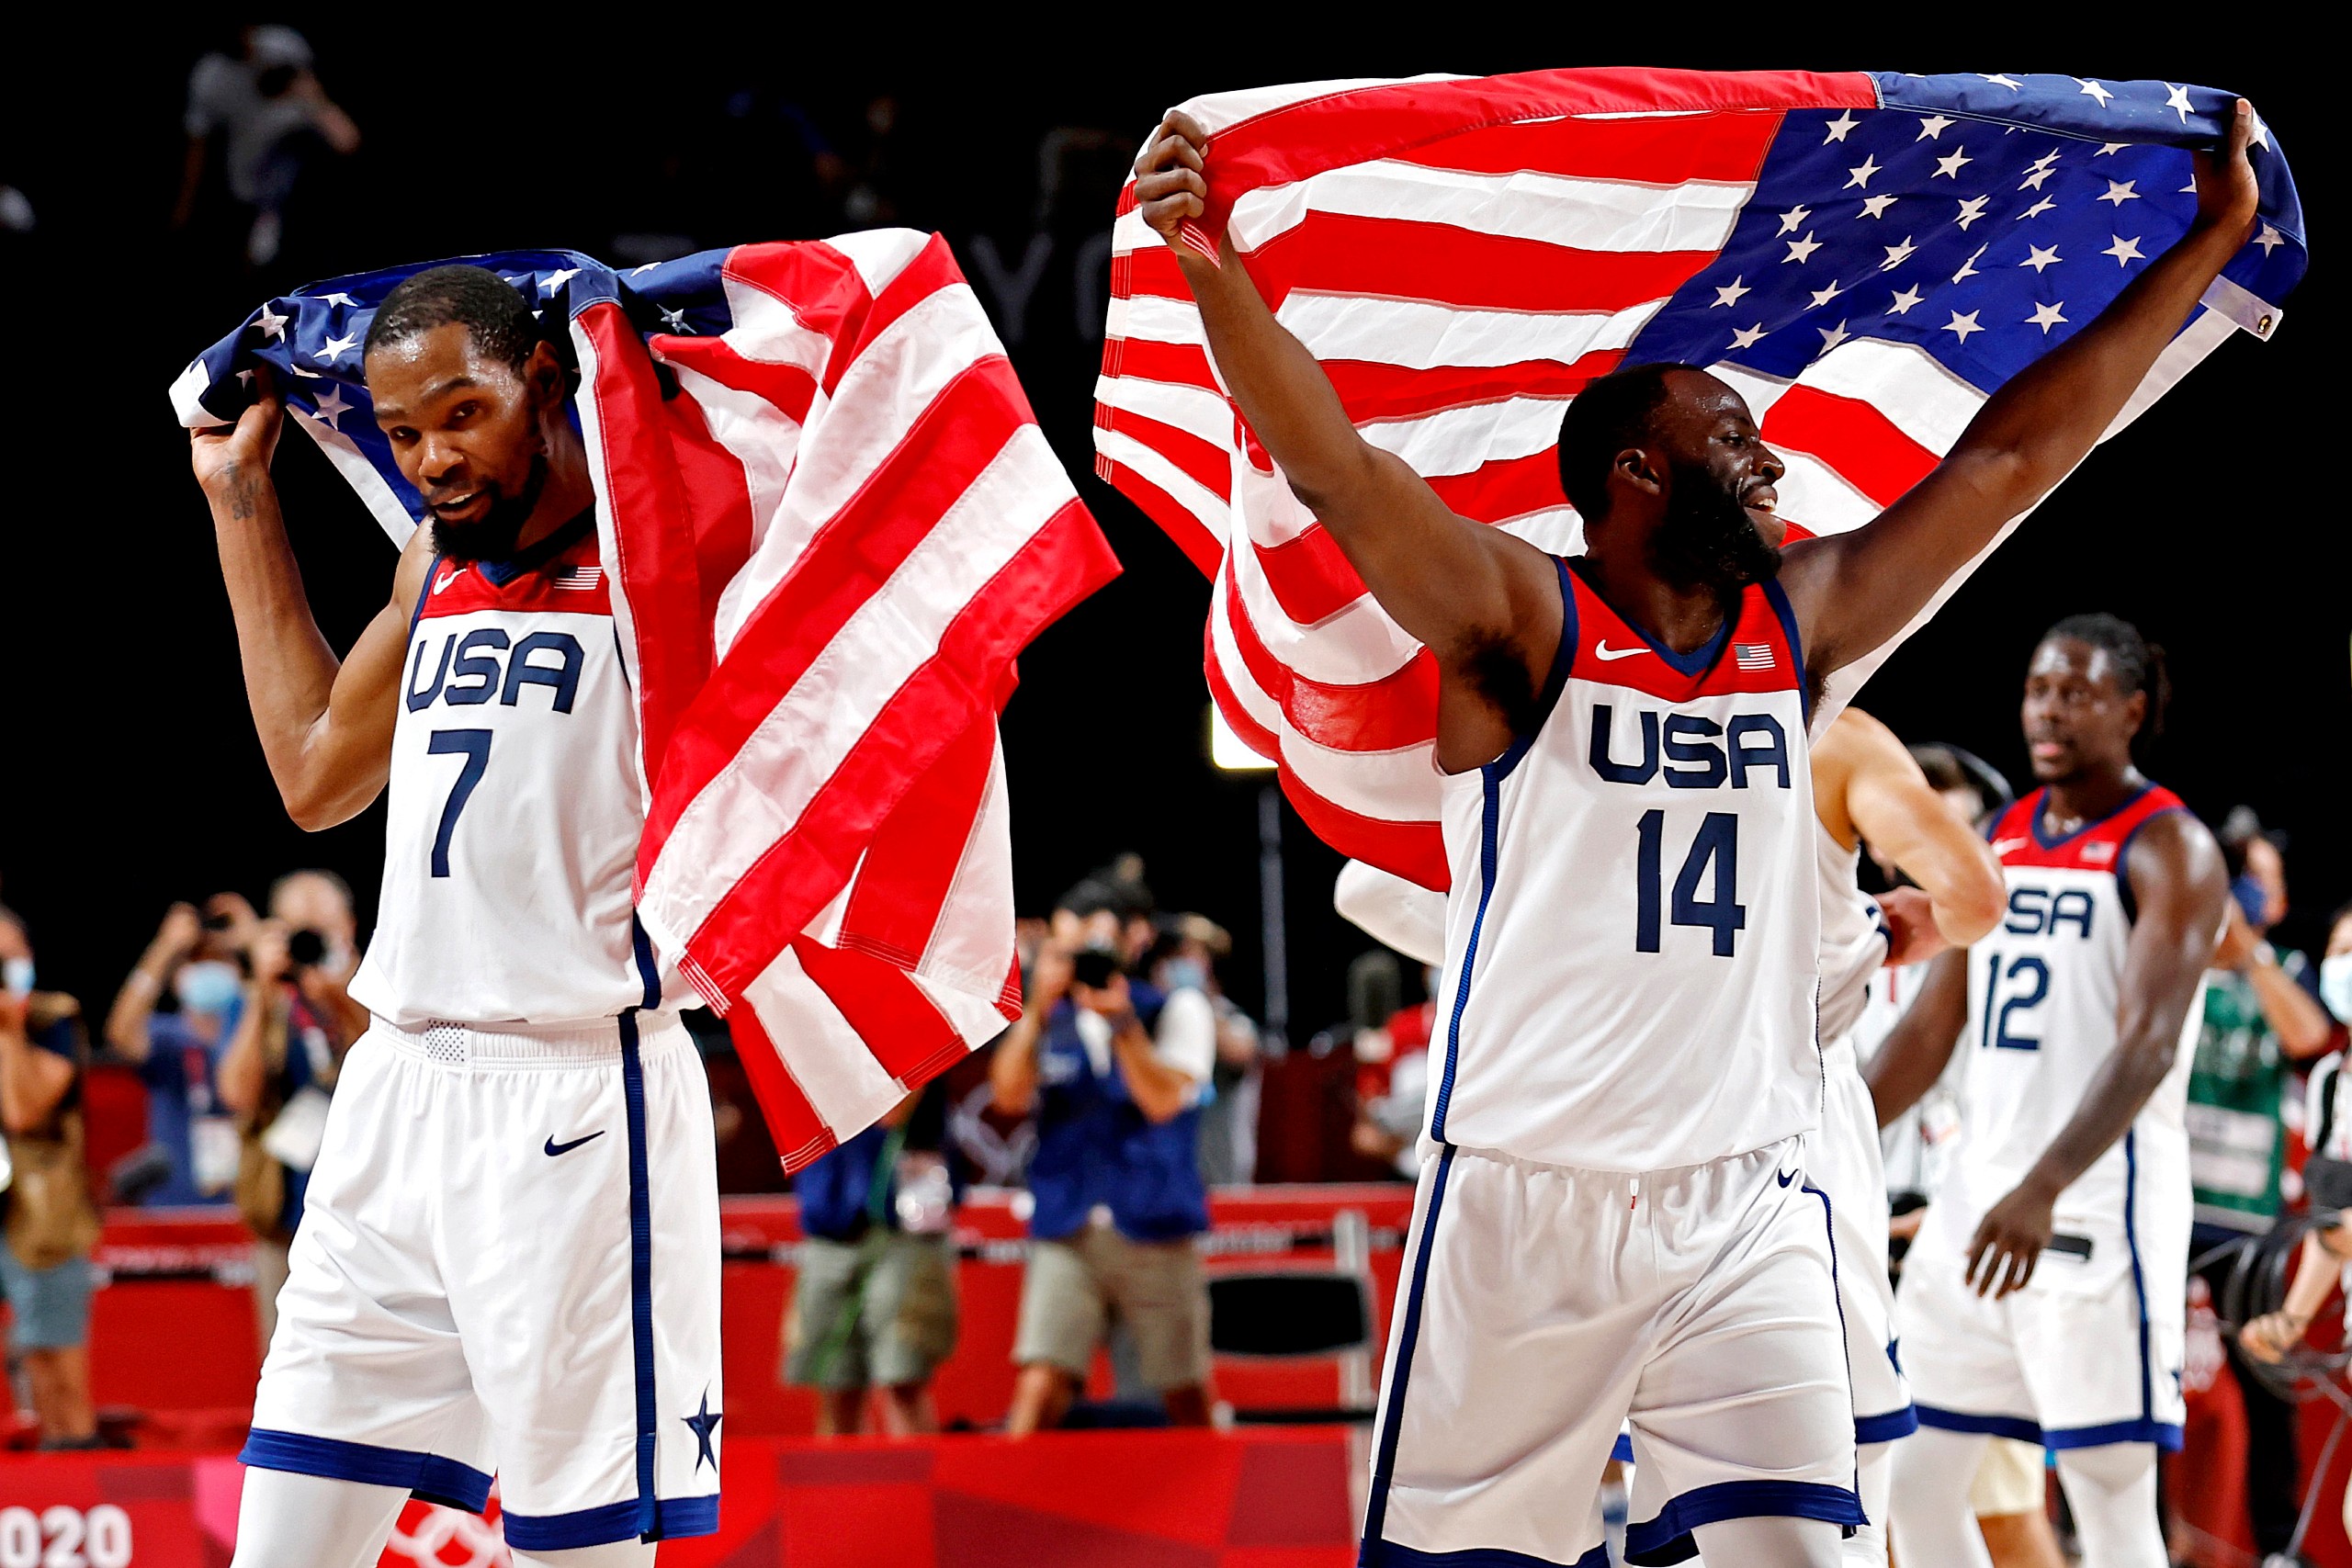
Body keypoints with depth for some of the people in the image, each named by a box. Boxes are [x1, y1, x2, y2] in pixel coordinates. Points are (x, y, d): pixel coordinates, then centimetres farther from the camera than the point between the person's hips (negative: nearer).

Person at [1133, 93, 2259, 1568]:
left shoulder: (1801, 621, 12)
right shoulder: (1522, 622, -3)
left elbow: (2014, 453, 16)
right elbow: (1334, 468, -18)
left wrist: (2207, 245, 17)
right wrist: (1215, 270, -35)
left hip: (1746, 1209, 4)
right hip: (1529, 1201, -4)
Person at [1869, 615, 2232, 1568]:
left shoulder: (2169, 850, -9)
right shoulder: (1999, 839, 14)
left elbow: (2148, 1045, -21)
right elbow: (1931, 1030, 19)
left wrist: (2044, 1188, -35)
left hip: (2101, 1204, -8)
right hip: (1976, 1193, 8)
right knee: (1913, 1481, 6)